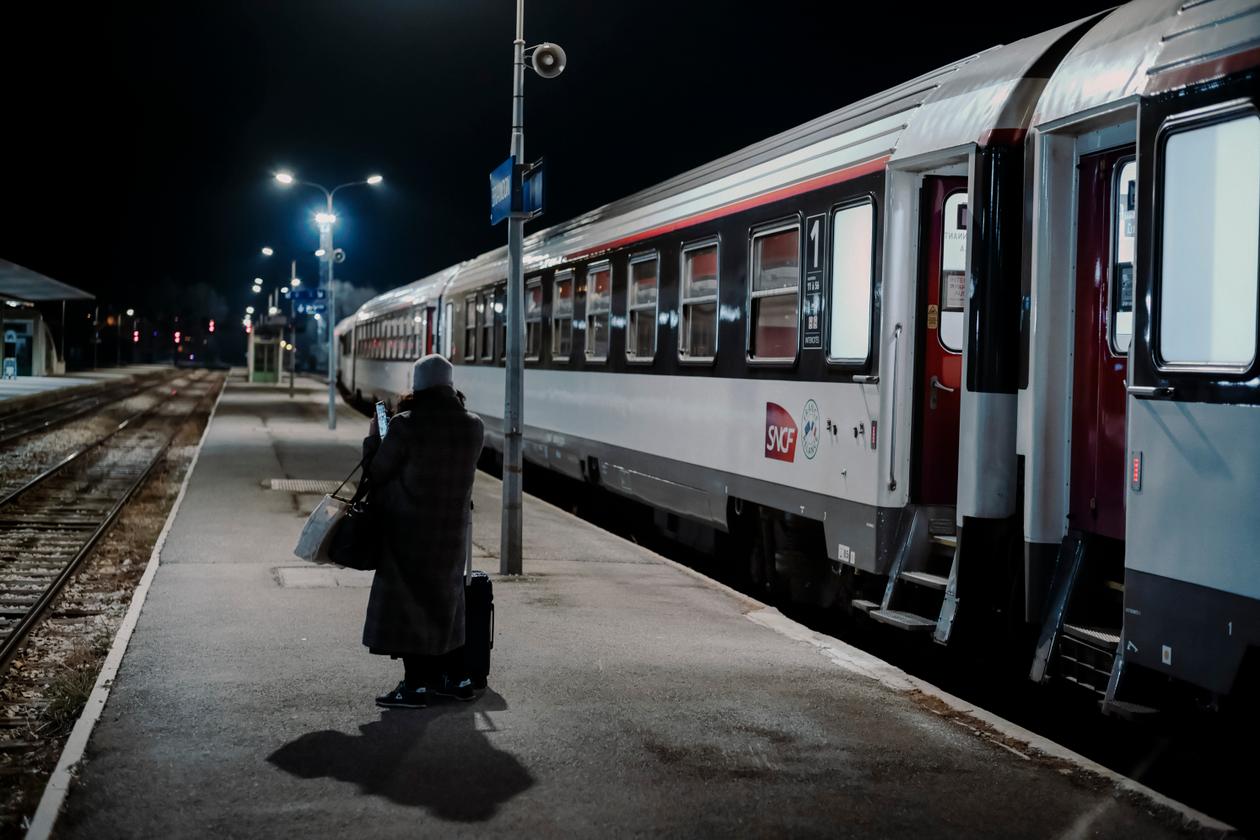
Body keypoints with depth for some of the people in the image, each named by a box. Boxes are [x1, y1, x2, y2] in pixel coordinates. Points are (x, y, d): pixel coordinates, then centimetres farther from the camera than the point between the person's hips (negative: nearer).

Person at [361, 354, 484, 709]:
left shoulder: (405, 426, -17)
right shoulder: (473, 426, -2)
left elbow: (376, 472, -9)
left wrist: (373, 437, 9)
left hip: (409, 531, -5)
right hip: (452, 530, 5)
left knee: (408, 603, 4)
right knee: (445, 601, 19)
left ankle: (416, 684, 5)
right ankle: (457, 677, 24)